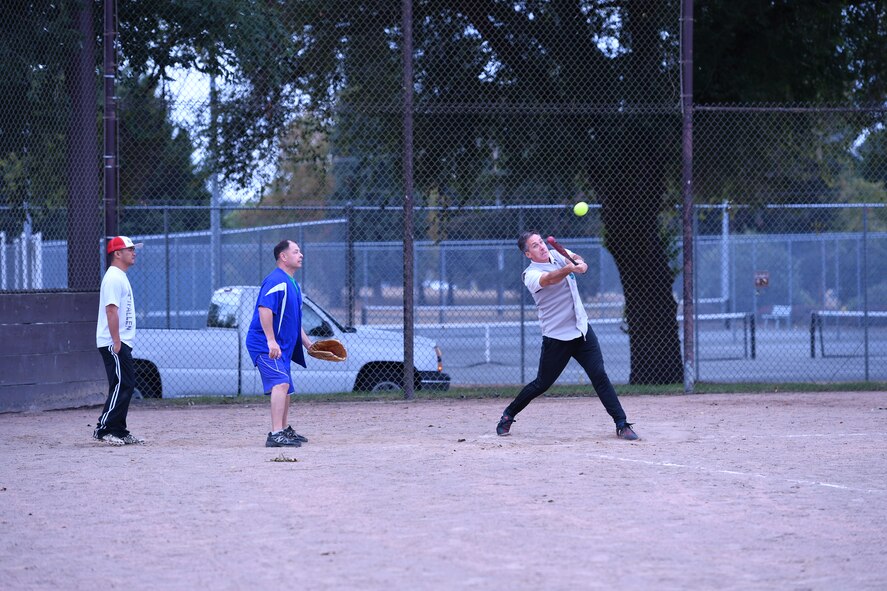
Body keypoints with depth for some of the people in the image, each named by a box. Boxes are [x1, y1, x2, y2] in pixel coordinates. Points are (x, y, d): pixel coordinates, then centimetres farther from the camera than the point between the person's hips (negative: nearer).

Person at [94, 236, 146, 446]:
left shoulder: (121, 277, 19)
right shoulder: (113, 278, -13)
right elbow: (111, 310, -20)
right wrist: (116, 342, -23)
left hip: (122, 343, 10)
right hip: (114, 343, -10)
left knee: (126, 386, 10)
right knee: (120, 386, -12)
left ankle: (119, 431, 13)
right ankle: (103, 430, -11)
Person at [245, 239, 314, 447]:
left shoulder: (292, 284, 18)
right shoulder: (276, 280, -16)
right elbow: (264, 309, -28)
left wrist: (307, 343, 26)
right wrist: (271, 341, -34)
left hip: (282, 346, 11)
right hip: (264, 344, -11)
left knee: (285, 387, 21)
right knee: (281, 383, -24)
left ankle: (284, 430, 38)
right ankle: (275, 435, -31)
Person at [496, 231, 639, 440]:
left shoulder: (557, 254, 7)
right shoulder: (531, 275, -15)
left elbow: (577, 259, -7)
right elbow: (549, 279, -35)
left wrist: (580, 264, -33)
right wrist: (568, 269, -56)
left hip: (582, 329, 4)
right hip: (556, 337, -4)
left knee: (599, 376, -5)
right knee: (542, 384, 4)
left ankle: (622, 424, -4)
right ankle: (508, 415, 25)